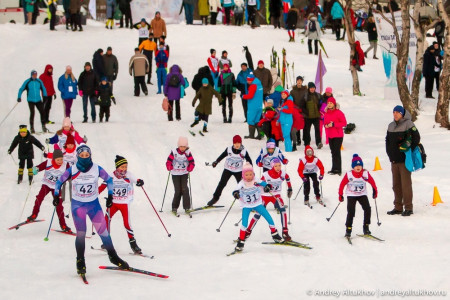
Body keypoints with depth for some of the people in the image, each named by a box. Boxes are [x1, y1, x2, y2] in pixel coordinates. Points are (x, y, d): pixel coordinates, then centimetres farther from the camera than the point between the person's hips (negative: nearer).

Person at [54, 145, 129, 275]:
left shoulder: (97, 169, -8)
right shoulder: (72, 170, -10)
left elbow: (109, 179, 6)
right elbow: (59, 181, 5)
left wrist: (110, 196, 2)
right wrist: (56, 195, -3)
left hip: (94, 204, 1)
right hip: (77, 205, -1)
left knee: (103, 231, -1)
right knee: (81, 233, -8)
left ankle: (113, 256, 15)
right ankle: (80, 262, 6)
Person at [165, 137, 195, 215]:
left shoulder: (188, 153, -5)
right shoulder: (174, 152, -8)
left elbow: (192, 163, -1)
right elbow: (169, 162, -3)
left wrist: (189, 169, -14)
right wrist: (170, 168, -16)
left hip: (184, 174, 1)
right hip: (175, 174, -1)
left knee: (184, 189, -11)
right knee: (177, 191, -2)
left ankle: (187, 207, -7)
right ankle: (174, 207, 12)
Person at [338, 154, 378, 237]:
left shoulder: (365, 174, -12)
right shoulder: (349, 174, -17)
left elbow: (372, 182, 2)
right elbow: (342, 184, -8)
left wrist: (375, 191, 5)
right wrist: (340, 195, -5)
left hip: (362, 195, 2)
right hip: (351, 196, -2)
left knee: (367, 209, -12)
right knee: (351, 212, -9)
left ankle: (366, 227, 0)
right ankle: (348, 229, 2)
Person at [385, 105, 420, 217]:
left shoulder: (408, 124, -6)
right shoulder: (391, 126, 14)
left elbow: (416, 138, -10)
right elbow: (388, 140, 22)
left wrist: (409, 151, -11)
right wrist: (390, 153, 11)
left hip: (405, 160, -7)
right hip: (394, 160, 7)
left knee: (406, 184, -6)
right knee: (396, 184, 9)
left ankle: (408, 208, -2)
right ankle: (398, 207, 15)